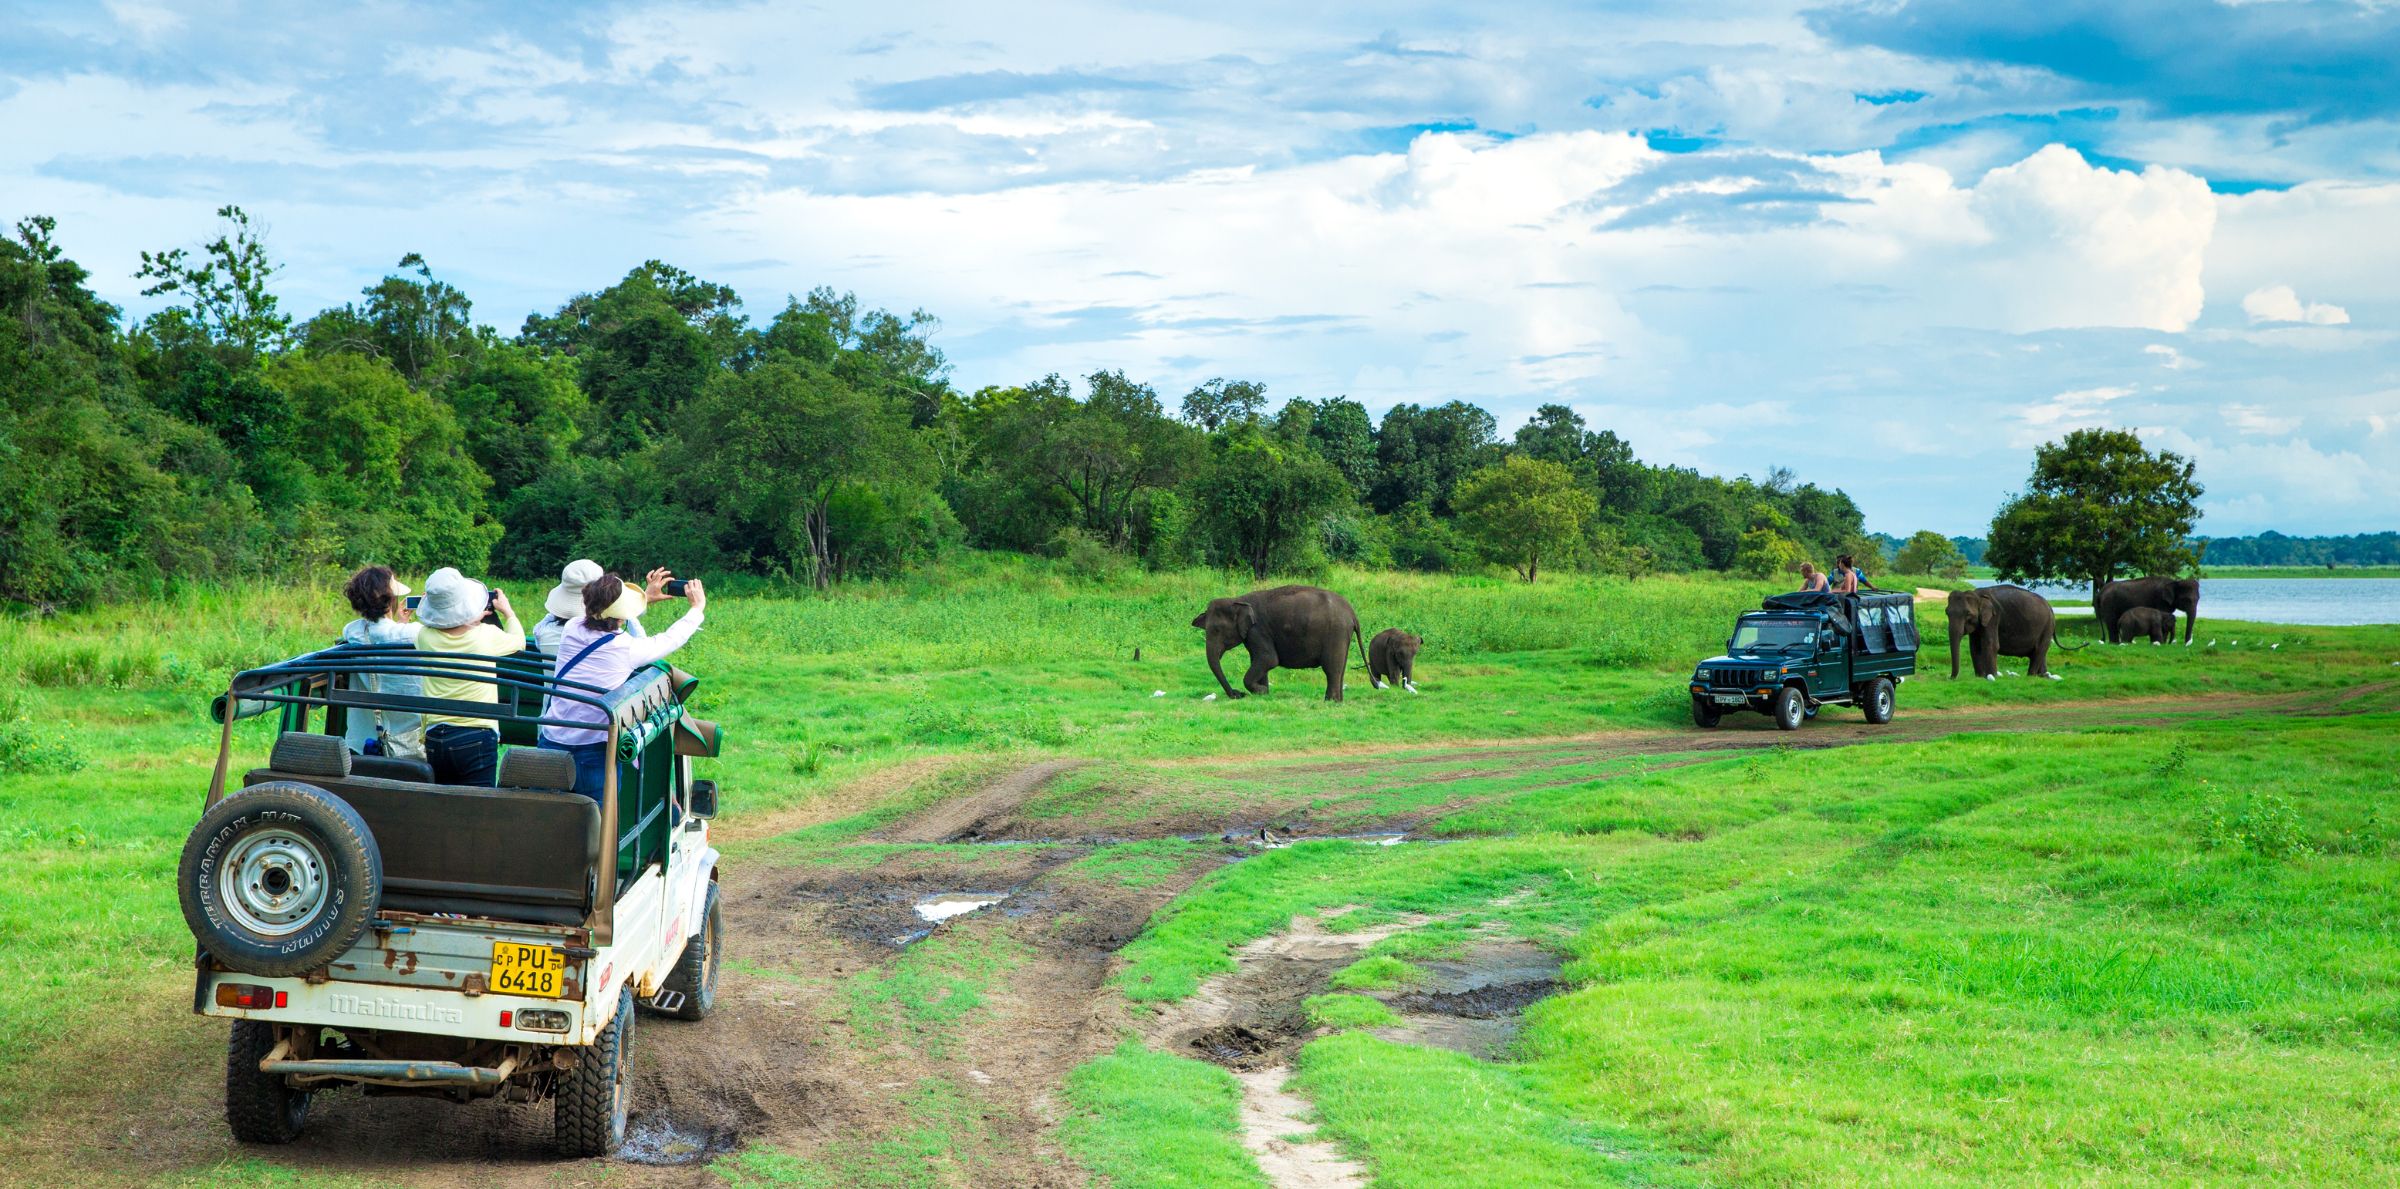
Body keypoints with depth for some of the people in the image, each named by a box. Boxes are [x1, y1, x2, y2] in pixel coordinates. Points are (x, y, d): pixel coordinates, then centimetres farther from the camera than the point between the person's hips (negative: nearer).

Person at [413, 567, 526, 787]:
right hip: (477, 737, -3)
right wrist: (507, 611, 32)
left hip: (435, 737, 3)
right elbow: (518, 641, 14)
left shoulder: (425, 637, -3)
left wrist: (474, 619, 33)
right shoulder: (486, 635, -8)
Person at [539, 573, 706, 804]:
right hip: (593, 750, -5)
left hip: (551, 741, 5)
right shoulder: (626, 648, -11)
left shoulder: (571, 630, 1)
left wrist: (647, 598, 35)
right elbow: (671, 638, 6)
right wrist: (698, 607, 24)